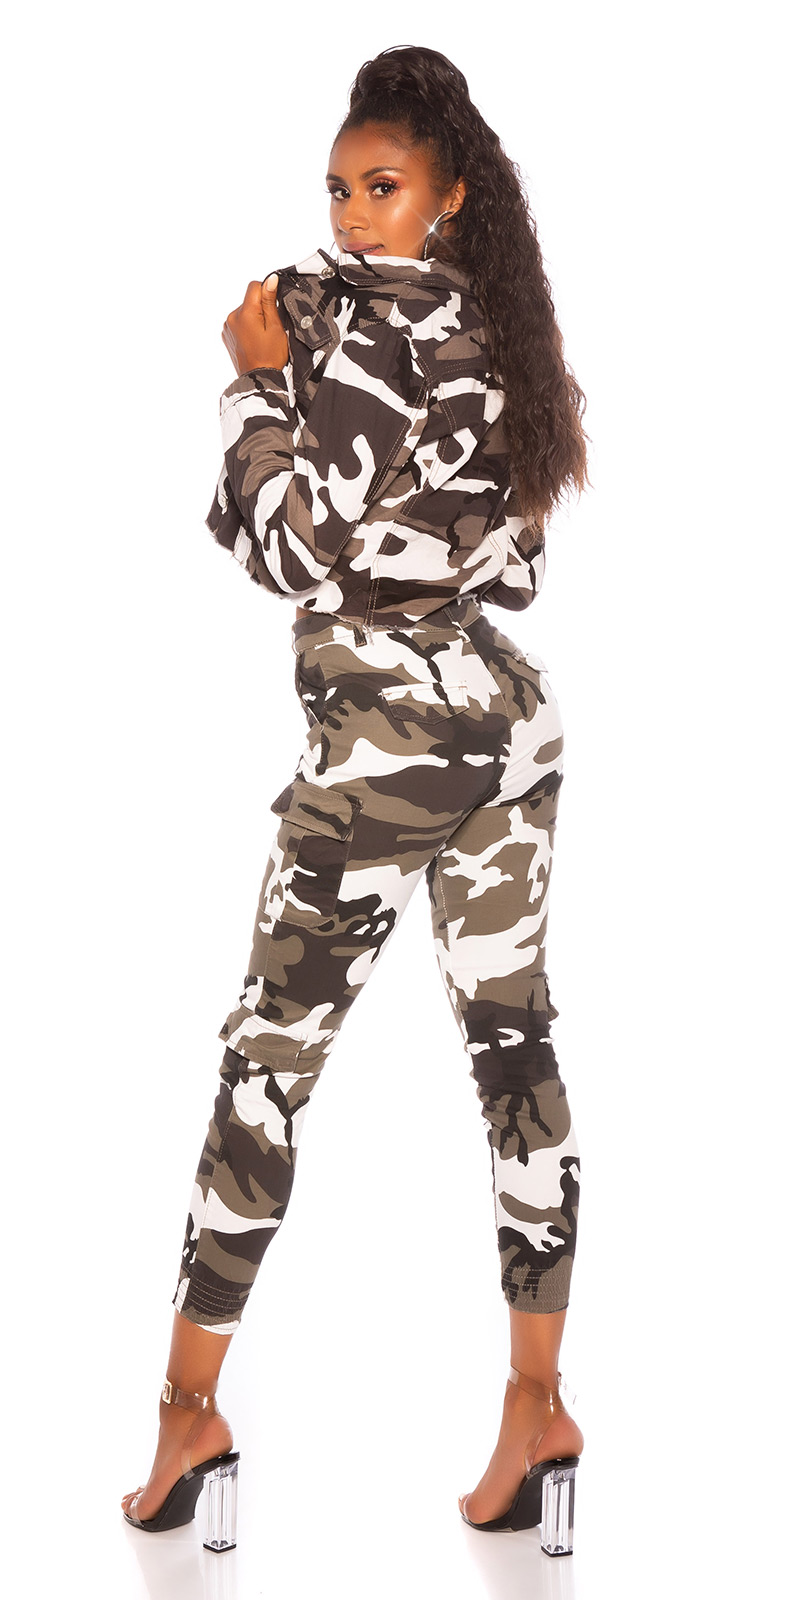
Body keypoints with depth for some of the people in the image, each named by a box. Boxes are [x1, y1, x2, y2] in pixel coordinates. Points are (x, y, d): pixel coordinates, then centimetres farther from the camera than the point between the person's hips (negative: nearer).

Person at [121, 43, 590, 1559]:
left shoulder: (343, 310, -11)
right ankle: (538, 1413, 10)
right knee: (514, 1047, 7)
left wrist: (254, 375, -5)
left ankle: (191, 1409, 6)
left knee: (268, 1059, 0)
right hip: (514, 728, 8)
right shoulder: (500, 331, 12)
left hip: (383, 746, -7)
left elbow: (285, 542, -15)